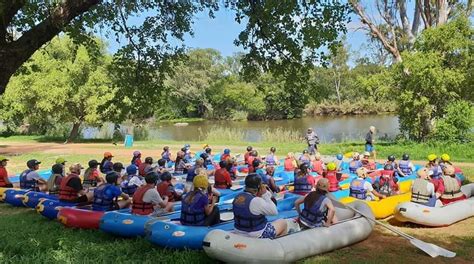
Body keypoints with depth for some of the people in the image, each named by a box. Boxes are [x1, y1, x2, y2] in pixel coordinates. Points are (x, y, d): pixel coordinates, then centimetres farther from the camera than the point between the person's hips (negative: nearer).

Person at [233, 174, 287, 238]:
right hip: (257, 236, -7)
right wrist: (265, 195, -13)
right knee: (283, 222, 14)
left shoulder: (237, 197, -4)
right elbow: (274, 211, -15)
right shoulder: (257, 201, -27)